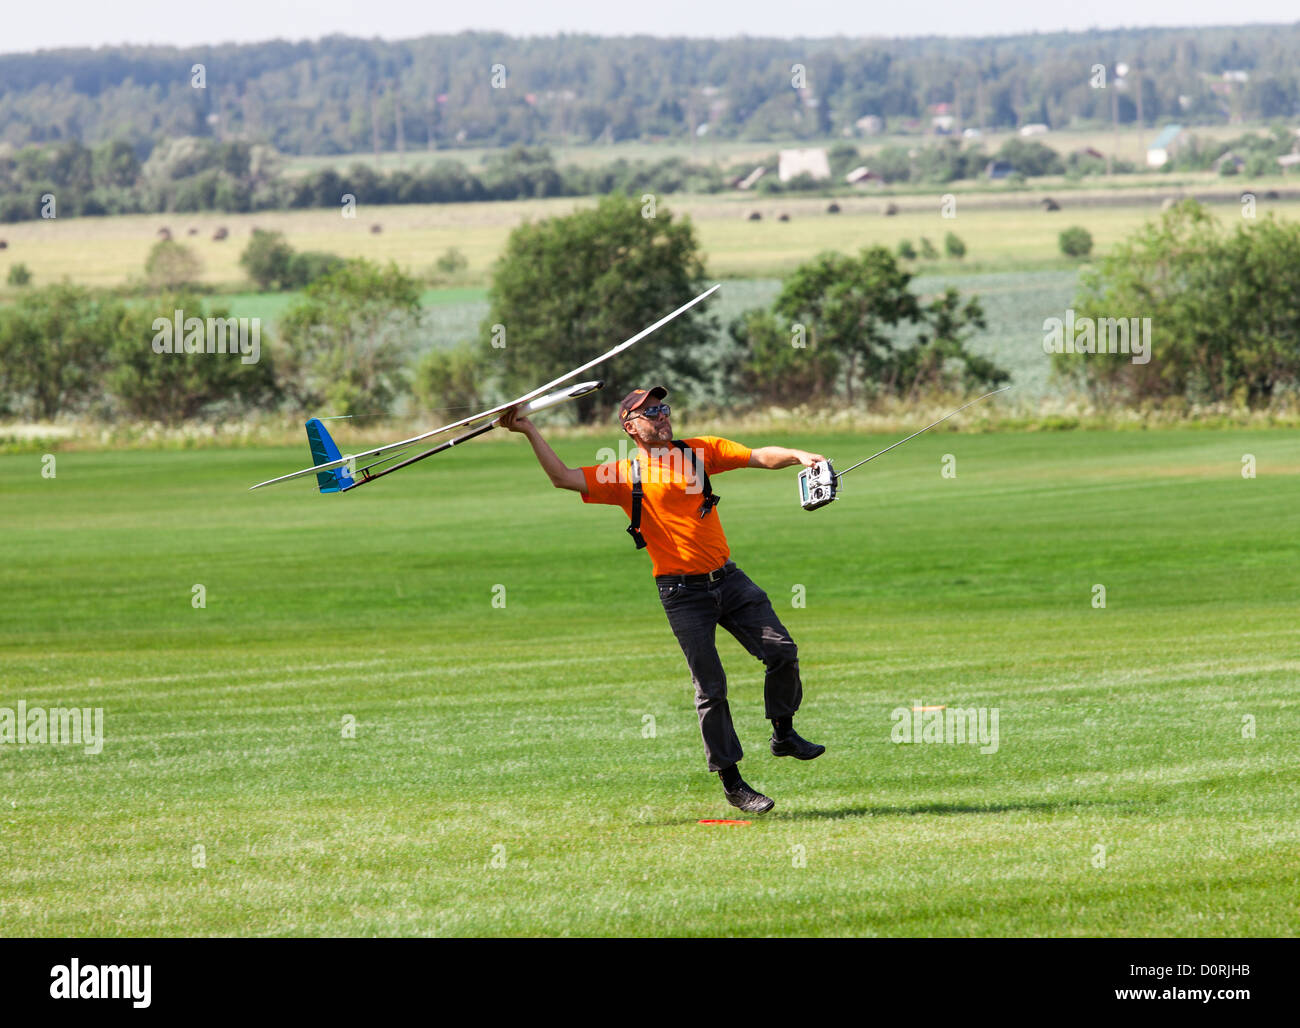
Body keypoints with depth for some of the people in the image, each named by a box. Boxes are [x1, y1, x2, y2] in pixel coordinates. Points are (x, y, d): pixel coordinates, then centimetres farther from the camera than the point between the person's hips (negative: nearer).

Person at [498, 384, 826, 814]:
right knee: (710, 686, -3)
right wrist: (530, 432, -10)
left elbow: (759, 456, 3)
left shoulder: (700, 451, 10)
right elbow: (563, 477, -4)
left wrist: (798, 456, -16)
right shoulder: (624, 474, 2)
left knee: (781, 651, -5)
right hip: (683, 592, -3)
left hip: (728, 579, 3)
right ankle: (731, 782, 5)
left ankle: (784, 734, 18)